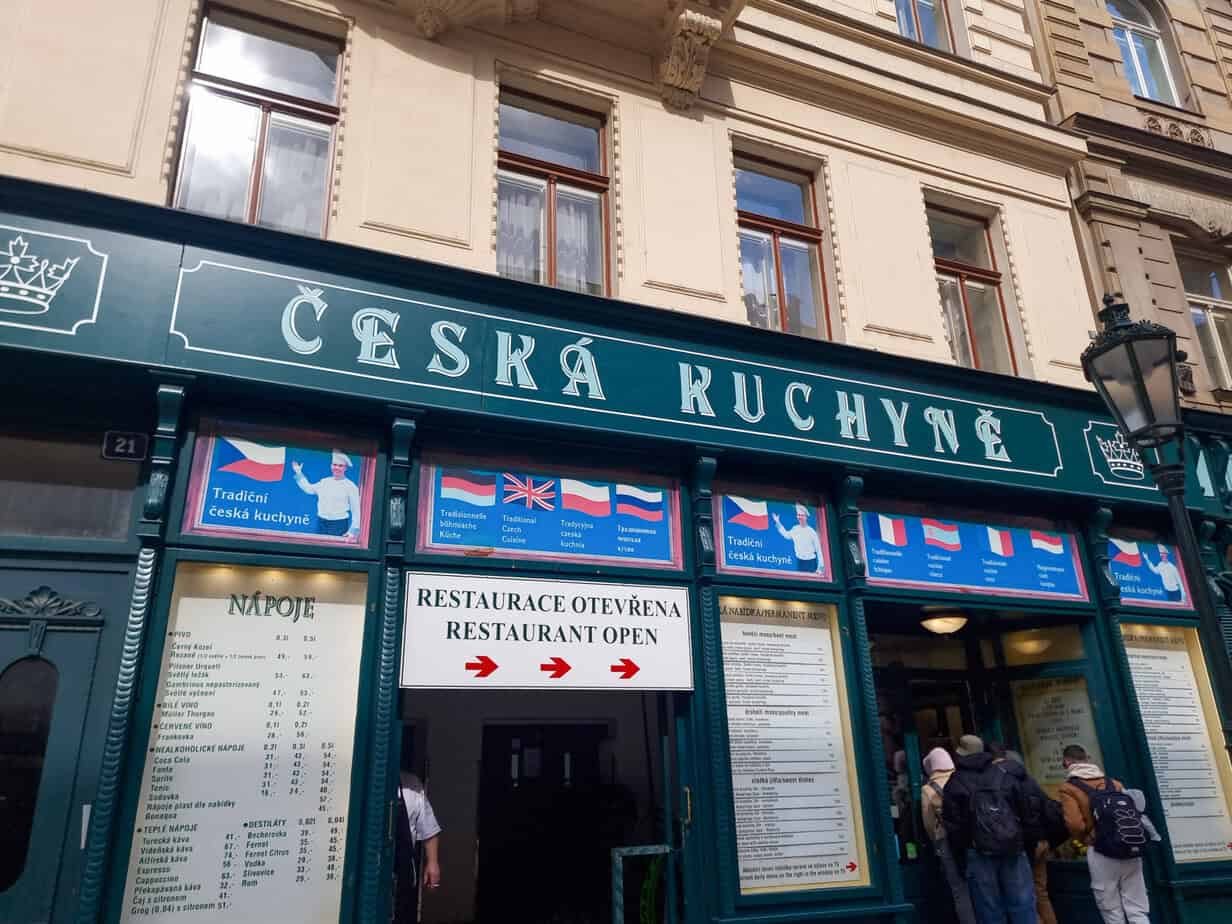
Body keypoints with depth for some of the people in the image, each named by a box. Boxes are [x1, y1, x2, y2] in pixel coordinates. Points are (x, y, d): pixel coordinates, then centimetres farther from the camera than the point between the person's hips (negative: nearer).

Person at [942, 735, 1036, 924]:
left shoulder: (955, 784, 1)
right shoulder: (1004, 774, 10)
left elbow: (953, 827, -2)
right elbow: (1024, 811, 9)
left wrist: (961, 858, 5)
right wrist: (1023, 842, 15)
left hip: (979, 853, -2)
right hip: (1013, 849, 2)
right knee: (1022, 905, 7)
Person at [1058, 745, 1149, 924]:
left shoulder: (1068, 788, -3)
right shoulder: (1114, 783, 14)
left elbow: (1076, 824, -13)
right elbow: (1132, 808, 10)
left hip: (1101, 853, -4)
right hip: (1131, 851, 5)